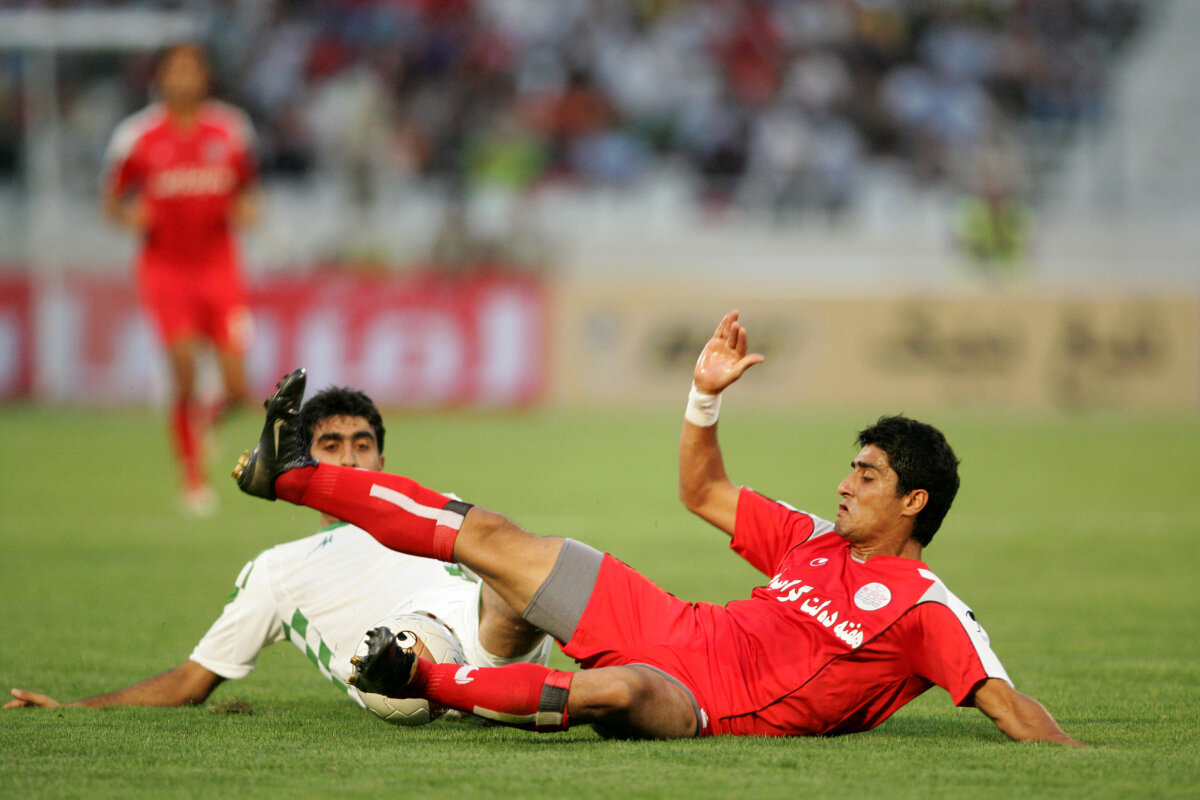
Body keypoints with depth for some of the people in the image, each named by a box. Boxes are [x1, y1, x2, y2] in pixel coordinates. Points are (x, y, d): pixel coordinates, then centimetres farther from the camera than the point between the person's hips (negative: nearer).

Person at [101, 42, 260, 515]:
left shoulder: (231, 133, 3)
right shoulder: (136, 137, -2)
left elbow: (247, 190, 17)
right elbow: (113, 201, 8)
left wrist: (245, 210, -5)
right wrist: (129, 216, -14)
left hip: (219, 267, 2)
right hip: (165, 267, -2)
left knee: (237, 390, -8)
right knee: (185, 374, -18)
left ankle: (205, 420, 29)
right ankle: (193, 477, -1)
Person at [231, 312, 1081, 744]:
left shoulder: (926, 610, -9)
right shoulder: (819, 541, 14)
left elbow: (1005, 700, -18)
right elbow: (705, 493, 24)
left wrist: (1083, 768, -33)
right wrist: (707, 394, 13)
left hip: (706, 705, -8)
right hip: (671, 627, 8)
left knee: (614, 690, -45)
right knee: (492, 538, 6)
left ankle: (428, 682, -30)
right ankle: (292, 473, 12)